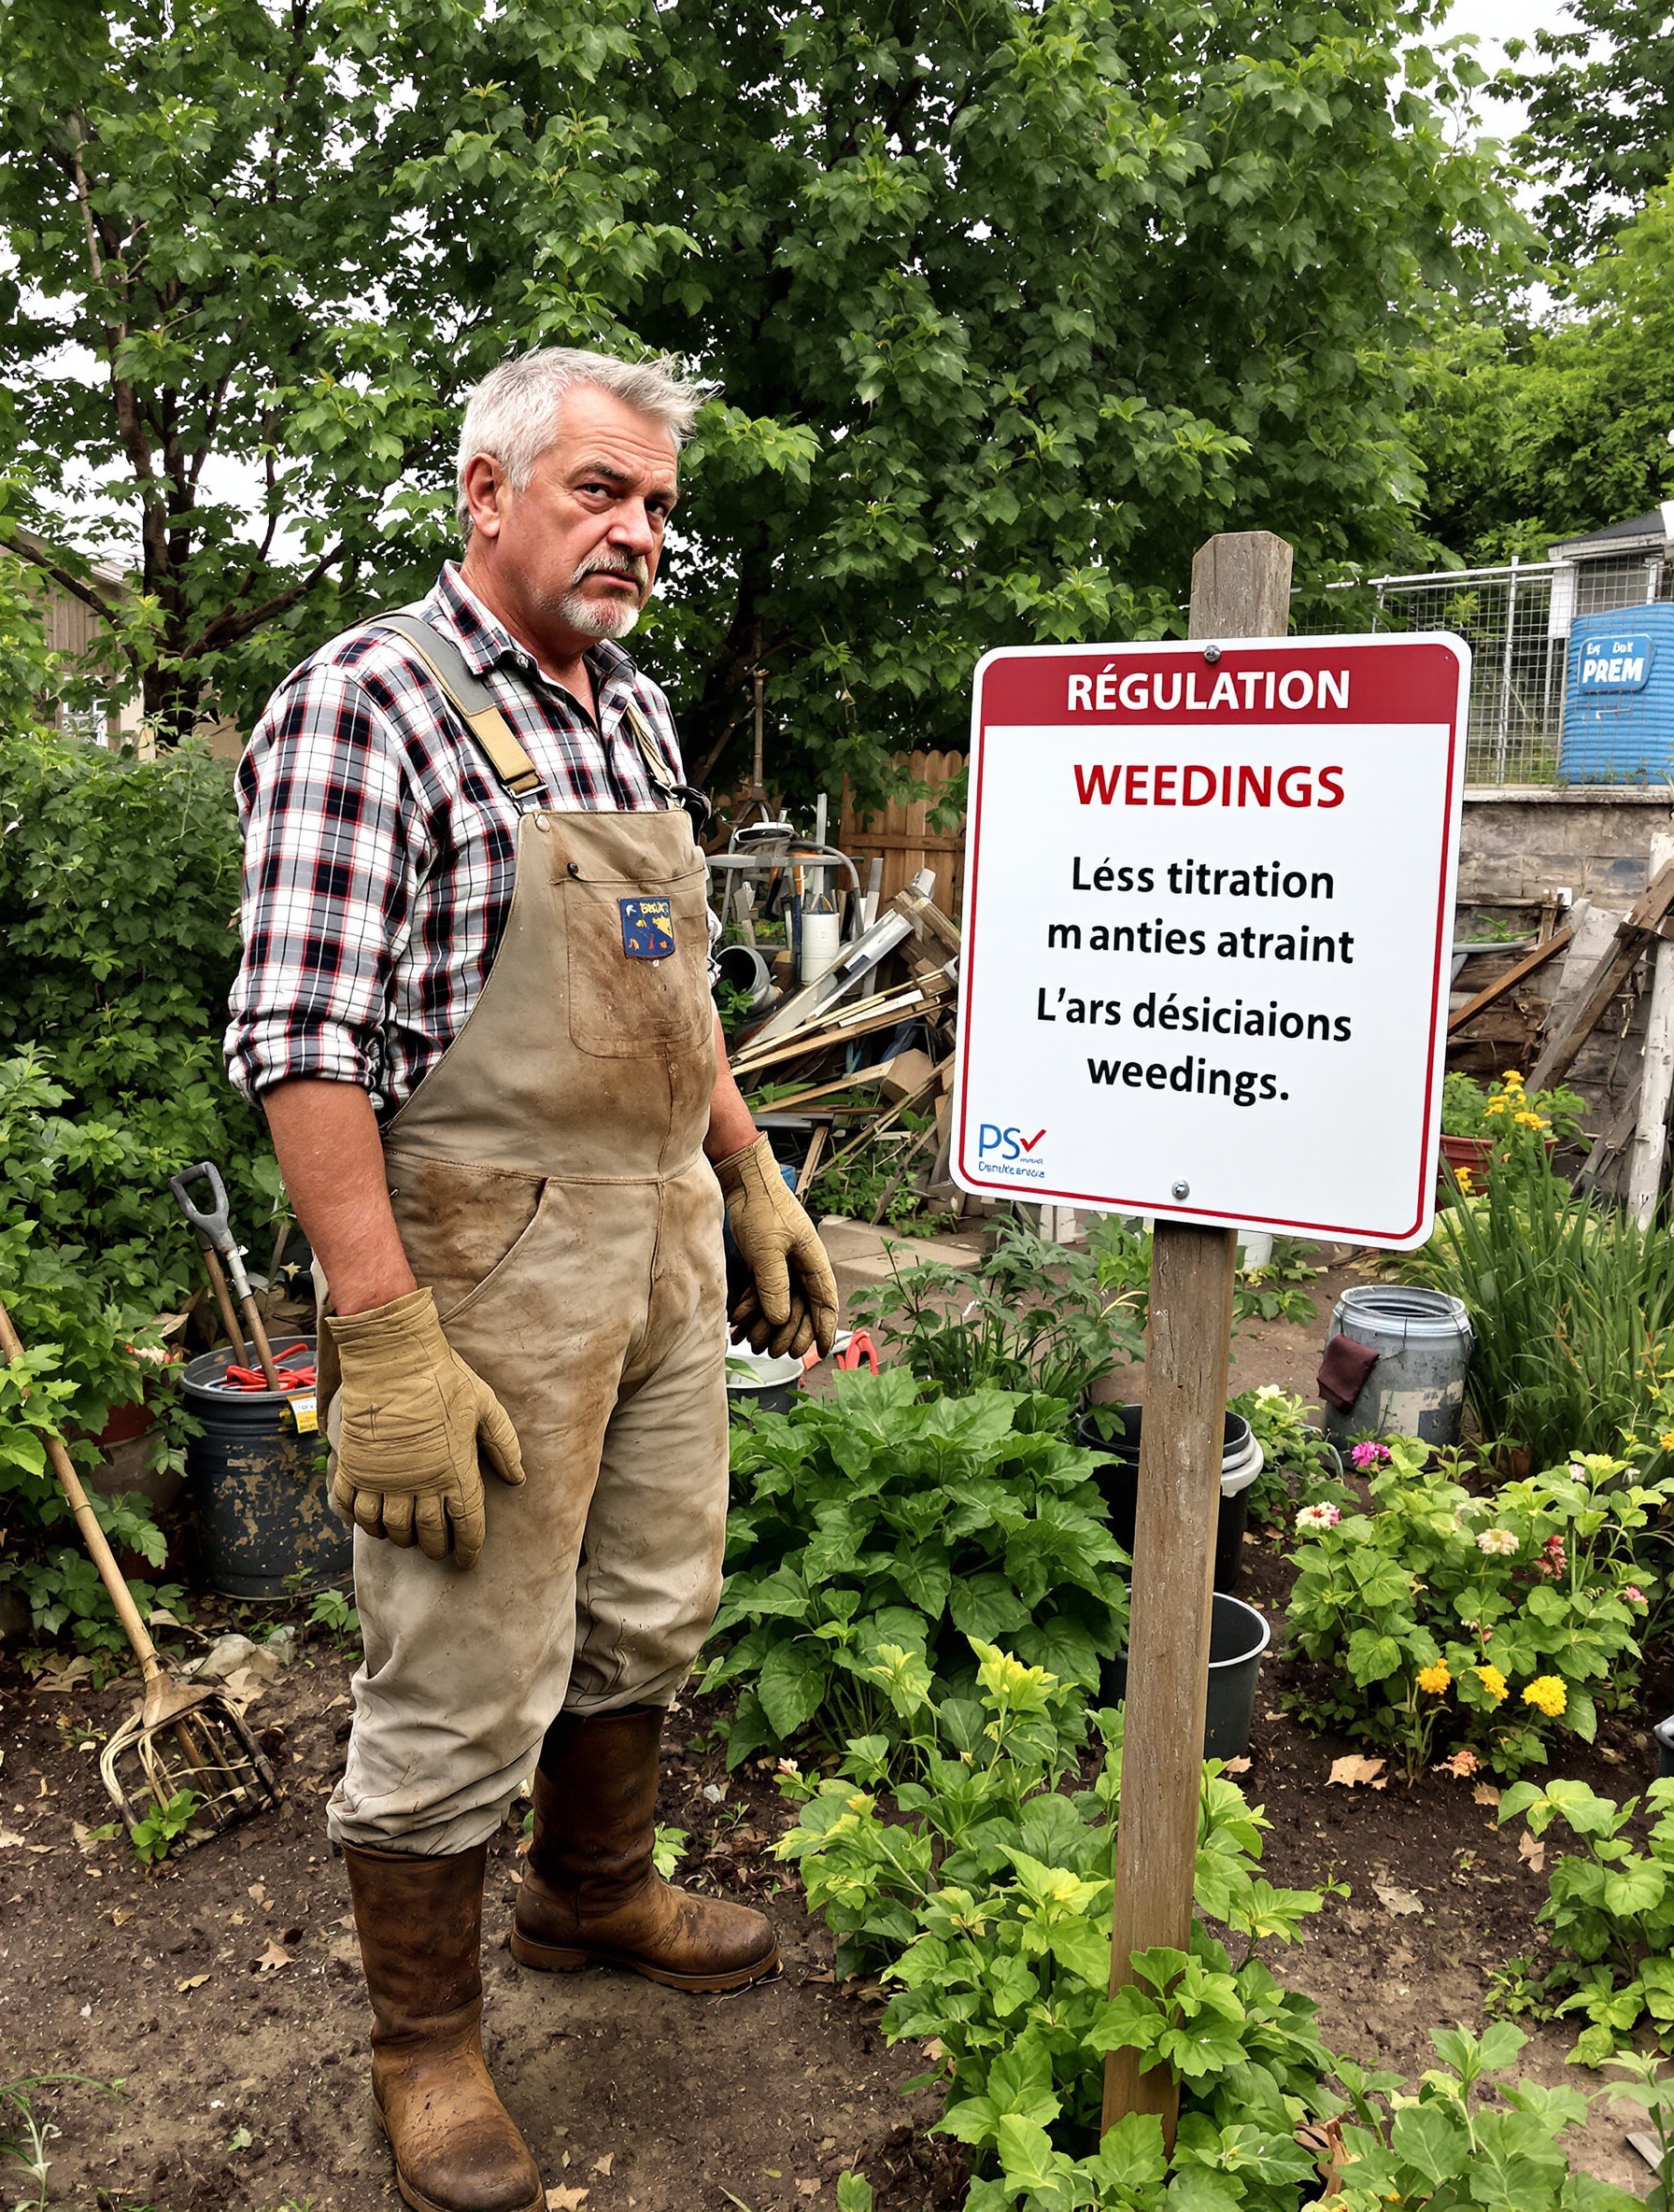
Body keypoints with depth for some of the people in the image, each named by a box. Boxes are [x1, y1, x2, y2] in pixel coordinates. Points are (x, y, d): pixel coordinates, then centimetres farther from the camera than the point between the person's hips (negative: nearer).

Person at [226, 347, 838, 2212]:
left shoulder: (632, 710, 12)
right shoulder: (366, 704, -13)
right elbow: (300, 1042, -19)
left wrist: (754, 1184, 17)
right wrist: (388, 1346, -23)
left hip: (665, 1239, 8)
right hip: (483, 1256, -8)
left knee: (651, 1608, 20)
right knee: (465, 1681, 5)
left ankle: (594, 1887, 46)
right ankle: (424, 2044, 29)